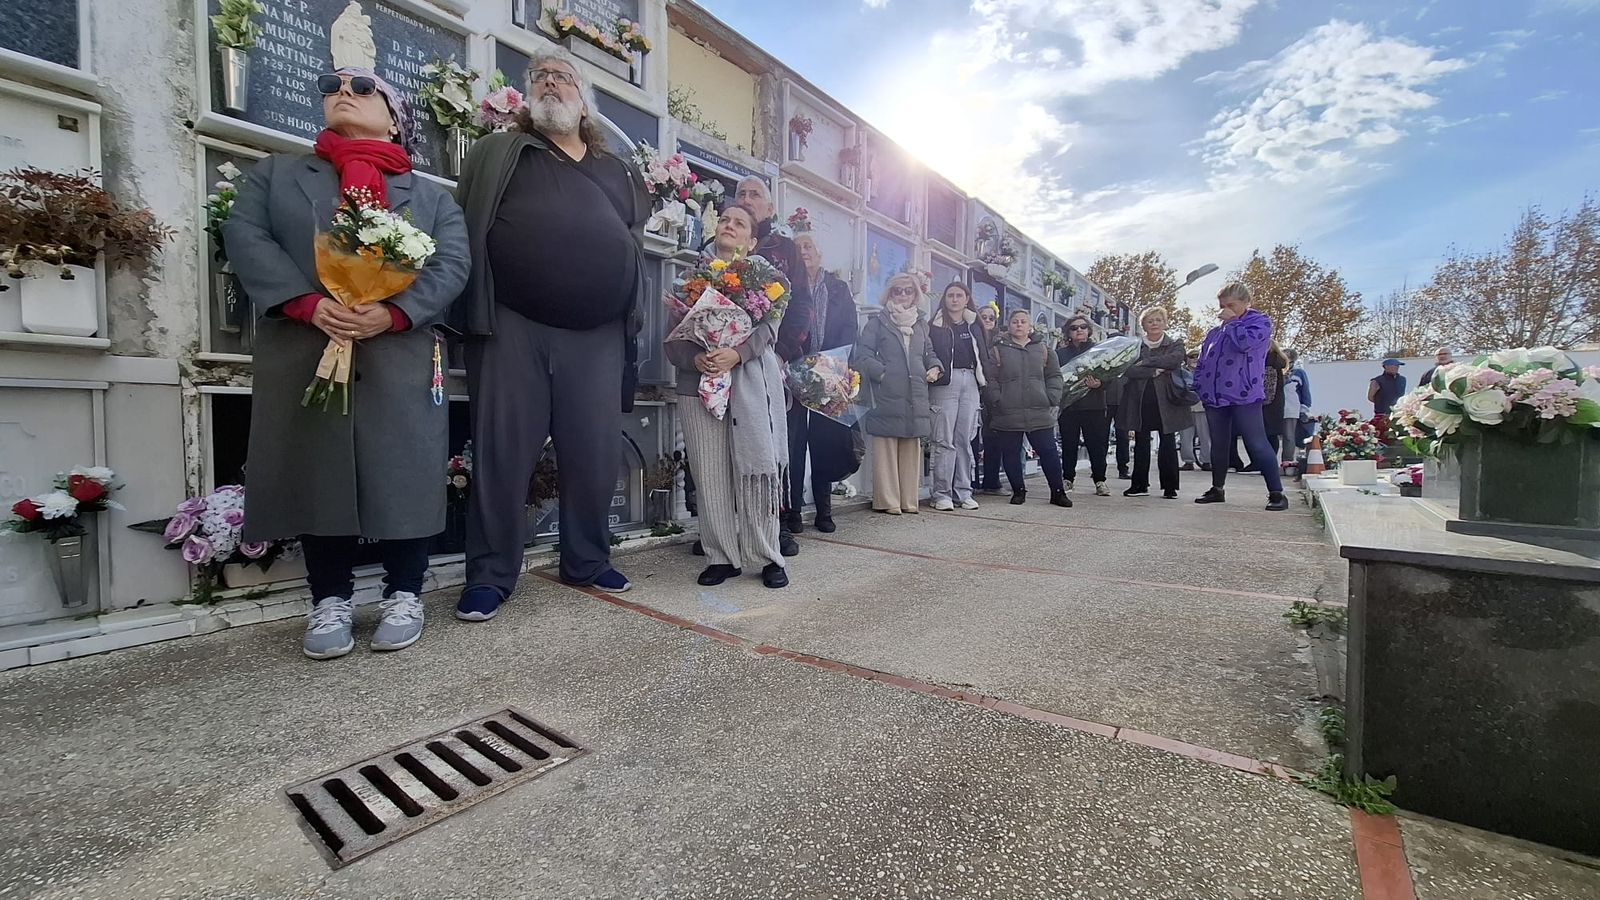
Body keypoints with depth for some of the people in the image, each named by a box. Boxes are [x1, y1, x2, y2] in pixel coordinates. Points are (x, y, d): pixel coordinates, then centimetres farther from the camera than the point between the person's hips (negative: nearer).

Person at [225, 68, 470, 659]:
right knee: (316, 475, 1)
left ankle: (404, 596, 9)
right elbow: (245, 237, 6)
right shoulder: (276, 173, 22)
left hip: (399, 360, -1)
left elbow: (452, 265, 2)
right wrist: (307, 303, -12)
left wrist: (394, 312, -15)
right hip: (303, 358, 2)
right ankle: (330, 602, 13)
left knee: (404, 475, -4)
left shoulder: (431, 196, 17)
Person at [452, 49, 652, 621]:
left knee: (596, 454, 3)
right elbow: (461, 229, 9)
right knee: (502, 452, -1)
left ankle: (588, 561, 20)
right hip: (513, 327, -2)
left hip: (598, 335, 2)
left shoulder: (618, 172, 22)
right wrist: (476, 307, -4)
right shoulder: (496, 154, 15)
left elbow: (637, 243, 22)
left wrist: (629, 316, 11)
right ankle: (489, 574, 11)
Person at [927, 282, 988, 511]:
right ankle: (941, 494, -2)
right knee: (945, 439, -6)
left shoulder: (974, 324, 17)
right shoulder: (936, 325, 5)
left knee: (965, 439, 4)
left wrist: (982, 381, 6)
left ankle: (963, 492, 10)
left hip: (970, 381, 4)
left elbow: (983, 354, 16)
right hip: (946, 381, -4)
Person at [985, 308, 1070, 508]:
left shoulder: (1043, 349, 13)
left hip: (1040, 413, 2)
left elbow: (1054, 375, 14)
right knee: (1011, 454, 5)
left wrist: (1053, 398, 2)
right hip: (1008, 414, -1)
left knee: (1049, 452, 4)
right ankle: (1018, 490, 21)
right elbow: (990, 379, 1)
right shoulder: (997, 350, 5)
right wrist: (996, 400, -9)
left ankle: (1058, 491, 16)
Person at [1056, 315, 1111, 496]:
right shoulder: (1061, 353, 10)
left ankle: (1100, 480, 8)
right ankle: (1067, 479, 13)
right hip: (1068, 406, 0)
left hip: (1094, 406, 0)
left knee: (1097, 444, -1)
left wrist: (1099, 384, -18)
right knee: (1068, 445, 3)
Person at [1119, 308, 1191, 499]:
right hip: (1141, 402, 1)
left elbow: (1175, 360, -14)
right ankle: (1140, 485, 12)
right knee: (1141, 444, 4)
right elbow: (1129, 369, -6)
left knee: (1168, 444, 1)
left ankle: (1169, 486, 9)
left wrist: (1145, 362, -13)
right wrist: (1155, 371, -15)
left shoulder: (1175, 343, 8)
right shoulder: (1135, 345, 10)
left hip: (1165, 400, -1)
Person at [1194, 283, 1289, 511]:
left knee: (1257, 445, -8)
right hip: (1214, 398, 6)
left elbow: (1246, 342, -20)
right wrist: (1198, 386, 5)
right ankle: (1217, 489, 22)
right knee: (1218, 445, 12)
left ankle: (1276, 493, -1)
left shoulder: (1259, 322, 1)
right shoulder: (1215, 332, 16)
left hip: (1244, 396, -6)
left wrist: (1231, 321, -7)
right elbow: (1202, 362, 17)